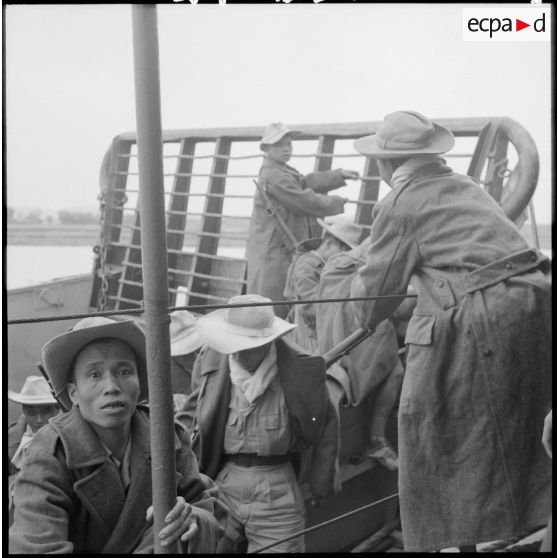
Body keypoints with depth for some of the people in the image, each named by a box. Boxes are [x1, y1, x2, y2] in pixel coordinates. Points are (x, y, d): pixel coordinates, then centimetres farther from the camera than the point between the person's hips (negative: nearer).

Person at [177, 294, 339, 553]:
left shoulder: (299, 370, -13)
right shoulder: (211, 360, -5)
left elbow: (325, 427, 1)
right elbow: (193, 413, 9)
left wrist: (321, 481, 6)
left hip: (275, 490, -2)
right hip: (220, 483, 3)